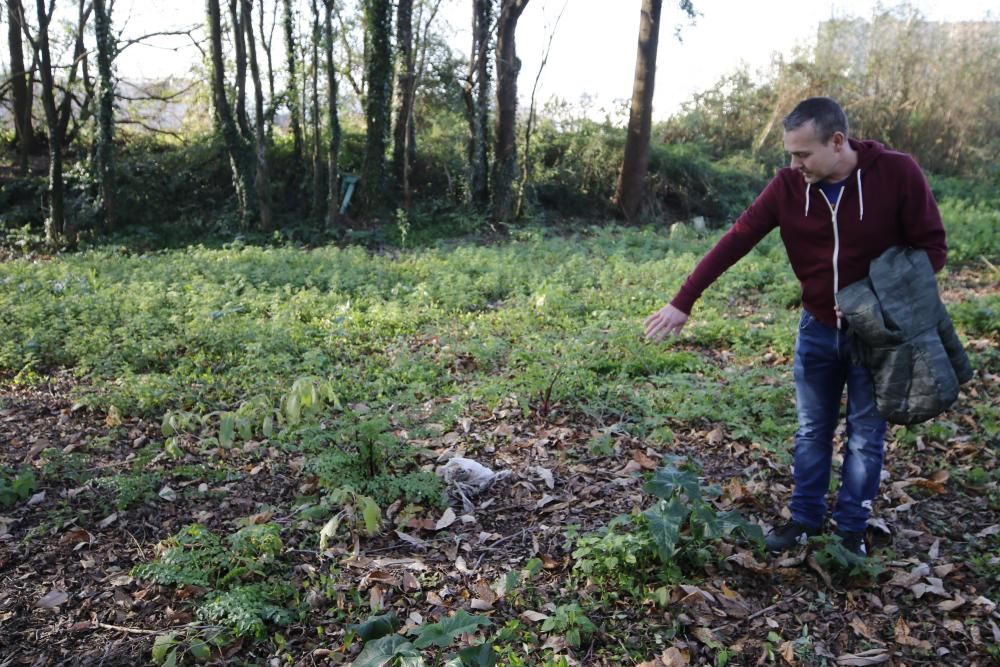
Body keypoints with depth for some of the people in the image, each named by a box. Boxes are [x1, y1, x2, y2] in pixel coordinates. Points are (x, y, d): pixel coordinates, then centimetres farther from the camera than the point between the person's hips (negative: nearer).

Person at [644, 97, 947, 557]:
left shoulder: (897, 173, -17)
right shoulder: (788, 186, -11)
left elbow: (931, 246, -9)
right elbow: (733, 243, -14)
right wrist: (682, 303, -18)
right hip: (818, 328, 2)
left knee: (866, 433, 9)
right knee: (811, 430, 12)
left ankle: (852, 528, 25)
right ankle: (805, 519, 27)